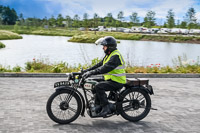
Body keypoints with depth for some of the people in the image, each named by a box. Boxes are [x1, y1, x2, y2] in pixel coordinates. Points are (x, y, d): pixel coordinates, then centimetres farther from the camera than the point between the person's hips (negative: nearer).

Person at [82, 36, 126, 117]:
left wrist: (91, 73, -35)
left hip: (117, 82, -10)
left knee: (98, 87, -24)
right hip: (111, 80, 10)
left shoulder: (115, 56, -19)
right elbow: (100, 65, 16)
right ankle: (98, 106, 15)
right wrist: (87, 70, 8)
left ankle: (106, 108, -18)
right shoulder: (109, 55, 15)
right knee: (96, 86, 11)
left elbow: (105, 68, -31)